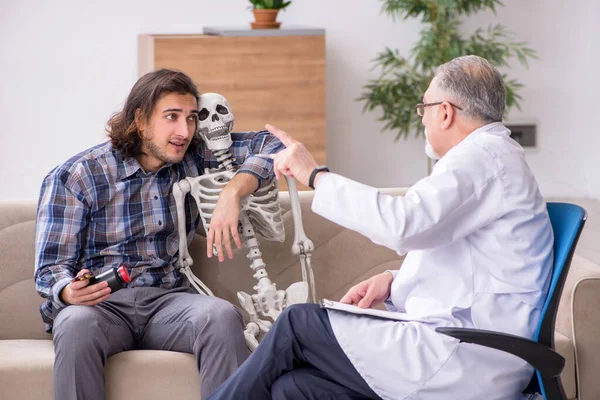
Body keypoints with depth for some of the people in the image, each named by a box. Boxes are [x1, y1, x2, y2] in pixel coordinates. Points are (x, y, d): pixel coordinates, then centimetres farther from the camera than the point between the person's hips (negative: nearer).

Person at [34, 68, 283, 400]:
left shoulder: (194, 158, 8)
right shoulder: (72, 178, -2)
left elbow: (270, 145, 5)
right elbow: (51, 267, -2)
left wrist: (232, 192, -14)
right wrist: (70, 292, -28)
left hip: (167, 299, 3)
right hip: (101, 303, -2)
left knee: (222, 316, -32)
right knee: (77, 323, -39)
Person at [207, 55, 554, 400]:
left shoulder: (484, 157, -11)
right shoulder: (490, 156, 23)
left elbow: (402, 223, -25)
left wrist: (315, 174, -14)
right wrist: (393, 281, 11)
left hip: (461, 362, -10)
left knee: (297, 324, -4)